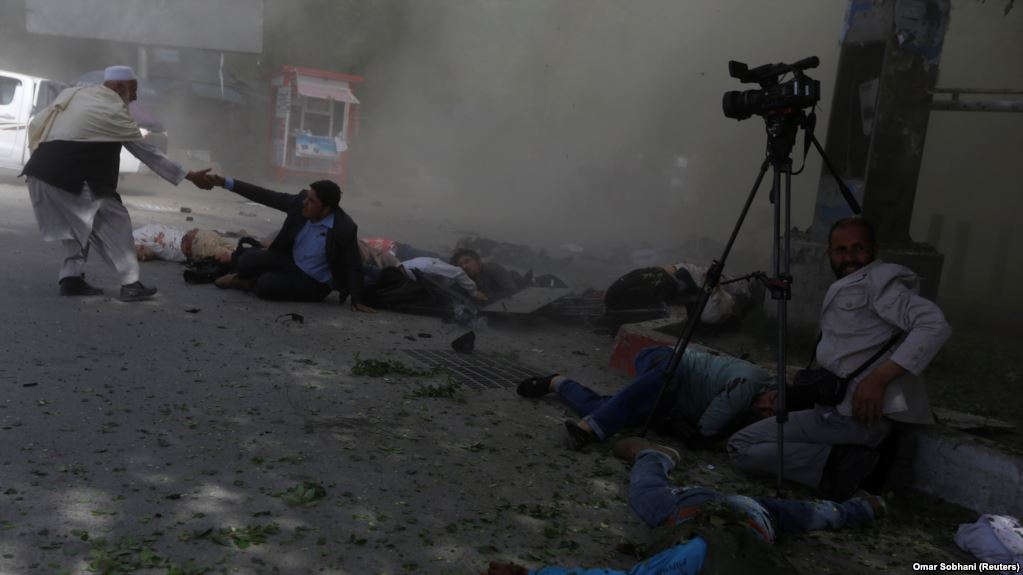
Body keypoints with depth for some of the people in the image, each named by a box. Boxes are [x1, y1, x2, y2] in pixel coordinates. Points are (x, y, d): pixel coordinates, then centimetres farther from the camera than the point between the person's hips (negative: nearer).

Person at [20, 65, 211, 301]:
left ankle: (71, 278, 15)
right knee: (114, 221, 0)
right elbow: (148, 153, -2)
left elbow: (35, 125, 19)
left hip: (40, 170, 8)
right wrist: (190, 176, 2)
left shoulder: (73, 93, 17)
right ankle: (130, 284, -1)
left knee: (77, 223, 21)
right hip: (70, 179, -8)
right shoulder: (115, 111, -5)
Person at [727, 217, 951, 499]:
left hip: (855, 414, -10)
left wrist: (878, 378, -24)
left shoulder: (877, 280, -5)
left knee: (740, 447, -12)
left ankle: (835, 464, -15)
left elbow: (935, 325, -18)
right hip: (832, 407, 10)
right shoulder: (841, 290, 24)